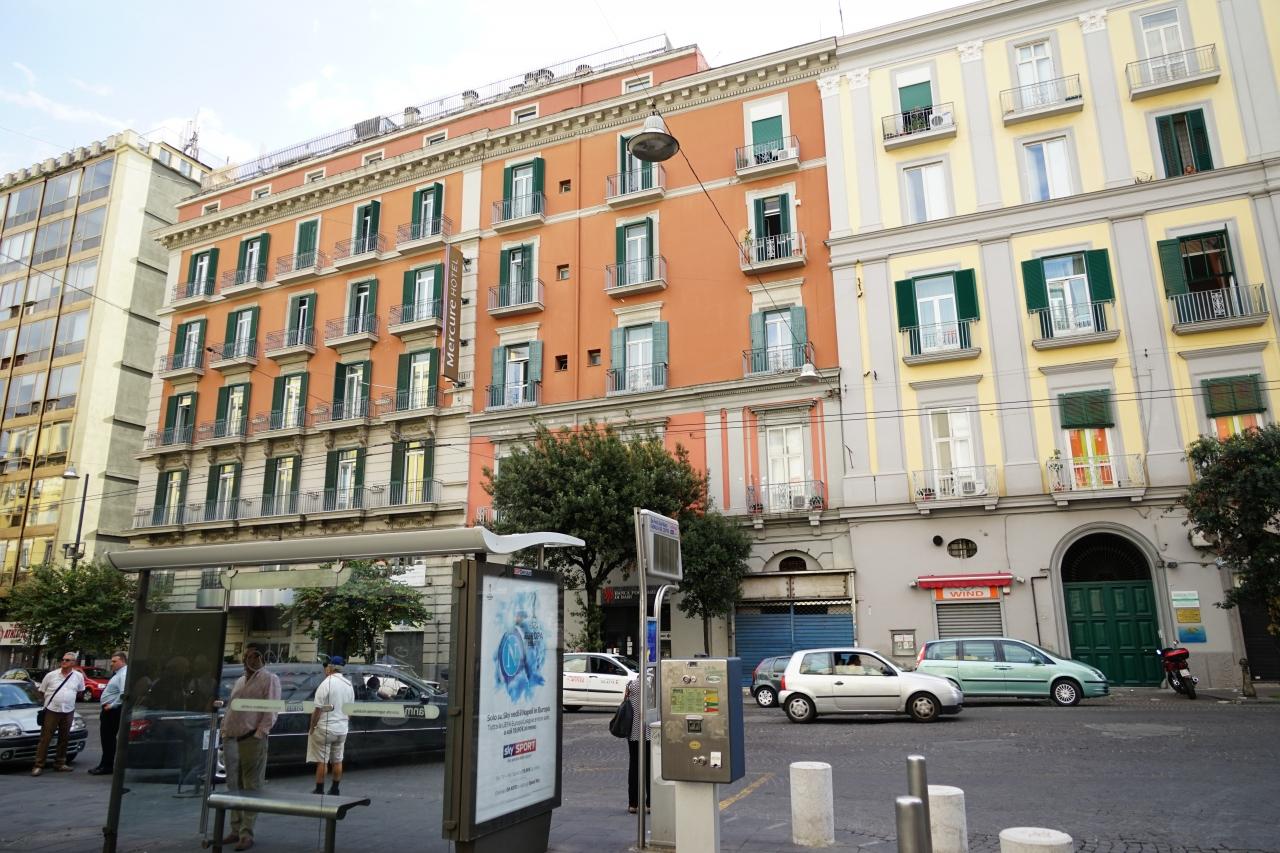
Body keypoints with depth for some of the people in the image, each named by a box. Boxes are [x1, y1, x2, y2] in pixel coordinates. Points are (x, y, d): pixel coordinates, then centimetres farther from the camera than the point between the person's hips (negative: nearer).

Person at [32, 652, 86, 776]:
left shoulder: (78, 676, 1)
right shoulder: (51, 675, -4)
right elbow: (41, 692, 8)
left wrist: (68, 700, 11)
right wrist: (50, 701, 7)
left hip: (68, 712, 2)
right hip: (51, 711, -2)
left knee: (64, 738, 9)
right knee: (45, 738, -2)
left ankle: (60, 763, 19)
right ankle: (39, 765, 4)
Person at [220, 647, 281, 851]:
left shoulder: (269, 679, -3)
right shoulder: (239, 681, 19)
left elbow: (271, 712, -9)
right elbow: (229, 709, 21)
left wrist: (258, 735, -15)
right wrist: (224, 733, 11)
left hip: (252, 741, -7)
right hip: (231, 740, 7)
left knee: (251, 788, -3)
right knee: (233, 787, 12)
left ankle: (246, 834, 1)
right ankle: (235, 830, 21)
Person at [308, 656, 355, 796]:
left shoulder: (326, 684, -15)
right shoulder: (349, 685, 6)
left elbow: (318, 709, -15)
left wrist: (311, 727, -5)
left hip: (325, 729, -6)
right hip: (342, 729, 6)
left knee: (322, 761, 2)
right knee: (337, 761, 14)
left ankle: (319, 790, 6)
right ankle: (334, 790, 22)